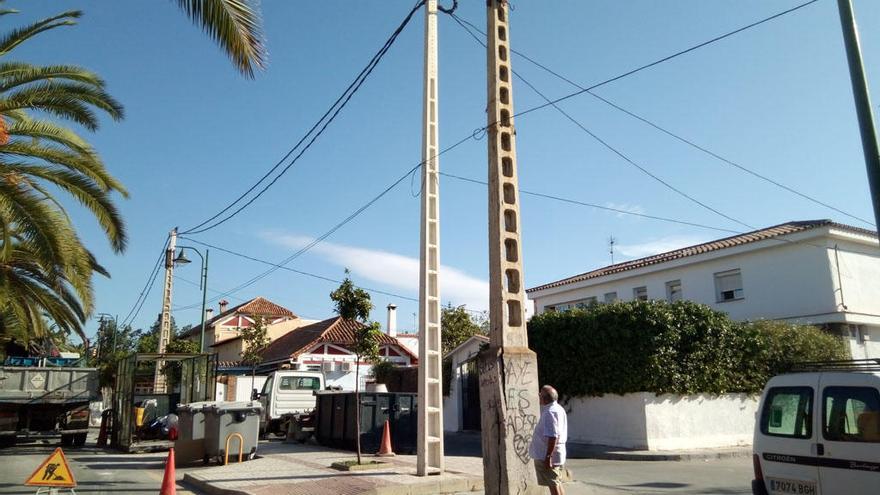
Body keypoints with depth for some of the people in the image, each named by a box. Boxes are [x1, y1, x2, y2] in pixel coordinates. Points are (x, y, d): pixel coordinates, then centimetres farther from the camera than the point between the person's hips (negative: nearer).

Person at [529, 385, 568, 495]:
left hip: (547, 455, -10)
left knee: (553, 485, -3)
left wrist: (548, 456, -26)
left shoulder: (549, 412, -20)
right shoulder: (559, 409, 13)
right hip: (558, 454, 10)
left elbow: (552, 436, -27)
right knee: (557, 483, 17)